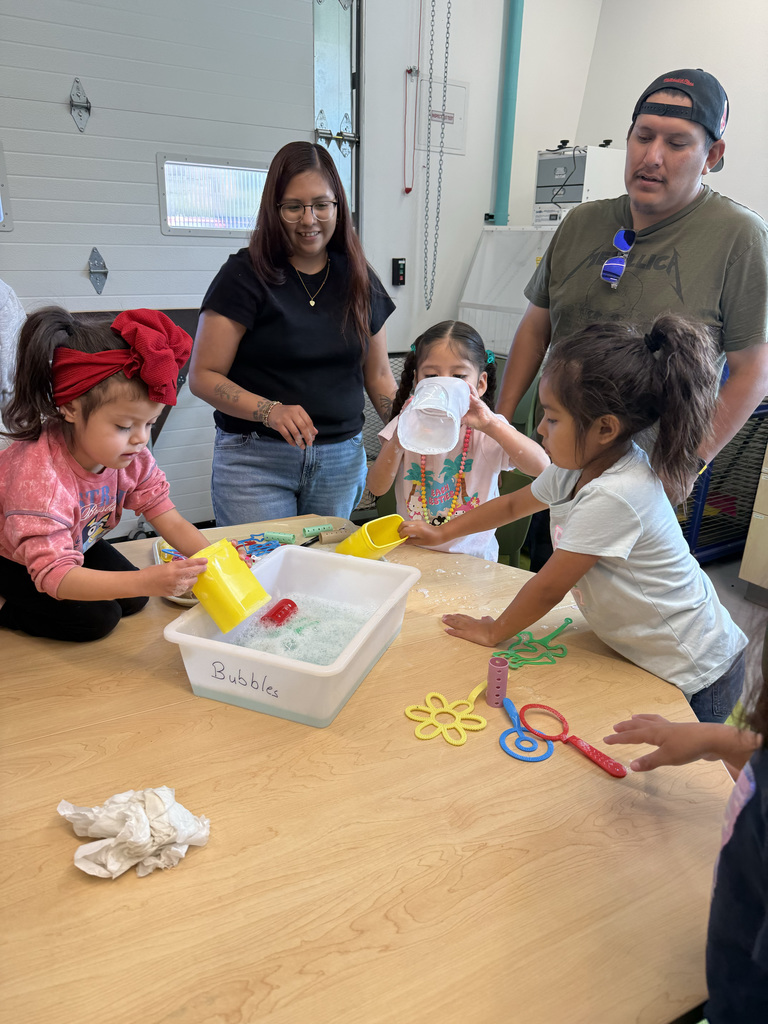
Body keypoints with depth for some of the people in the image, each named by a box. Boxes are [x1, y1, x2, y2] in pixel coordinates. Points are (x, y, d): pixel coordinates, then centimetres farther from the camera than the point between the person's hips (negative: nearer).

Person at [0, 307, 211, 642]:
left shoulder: (130, 456, -20)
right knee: (95, 619, -19)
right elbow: (55, 576, -43)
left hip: (73, 543, 7)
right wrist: (147, 581, -55)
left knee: (134, 600, -4)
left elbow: (168, 519, -17)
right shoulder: (39, 476, -42)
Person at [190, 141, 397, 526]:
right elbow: (203, 376, -7)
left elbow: (378, 375, 14)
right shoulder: (245, 275, -5)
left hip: (342, 458, 4)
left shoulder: (359, 279, 8)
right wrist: (270, 411, -23)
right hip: (255, 461, -3)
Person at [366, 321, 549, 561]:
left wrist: (491, 425, -29)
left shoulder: (488, 432, -4)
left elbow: (541, 466, -20)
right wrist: (398, 441, -21)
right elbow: (376, 488, -5)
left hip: (471, 557, -1)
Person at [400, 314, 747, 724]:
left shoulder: (614, 496, -34)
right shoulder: (578, 466, -5)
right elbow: (513, 504, 12)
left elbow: (548, 588, -24)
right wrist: (441, 532, 15)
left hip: (696, 679, -8)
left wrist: (493, 632, -9)